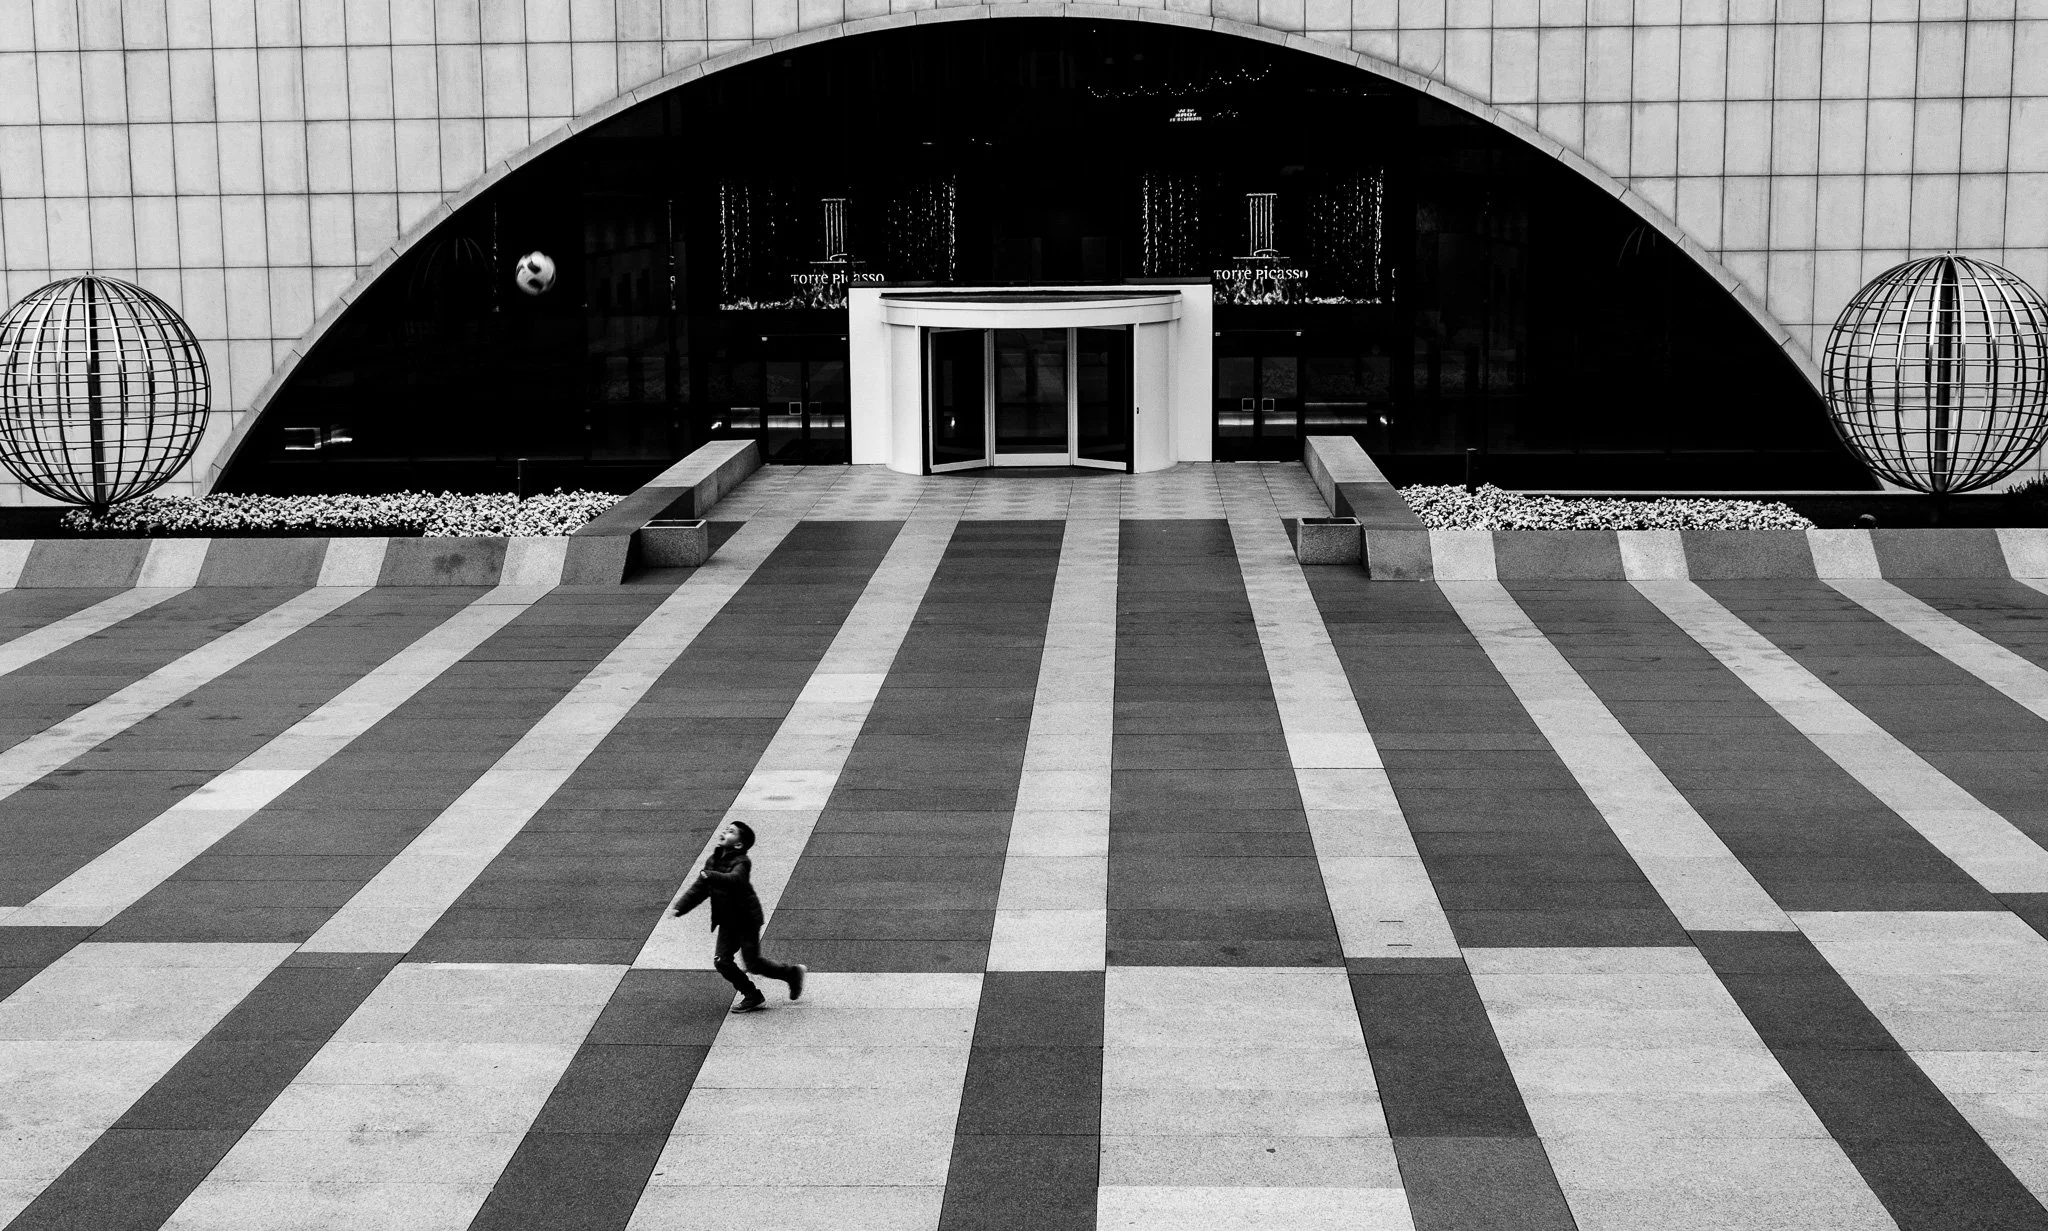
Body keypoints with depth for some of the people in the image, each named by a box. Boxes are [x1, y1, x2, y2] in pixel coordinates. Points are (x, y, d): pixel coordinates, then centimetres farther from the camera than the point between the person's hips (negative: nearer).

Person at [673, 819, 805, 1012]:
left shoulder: (741, 863, -18)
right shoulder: (713, 861, 5)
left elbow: (734, 880, -39)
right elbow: (699, 888, 8)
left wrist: (711, 876, -53)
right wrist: (680, 907, -3)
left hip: (746, 920, -7)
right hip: (727, 922, 7)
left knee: (753, 964, -4)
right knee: (722, 961, 0)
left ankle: (791, 973, 20)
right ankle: (752, 996, 15)